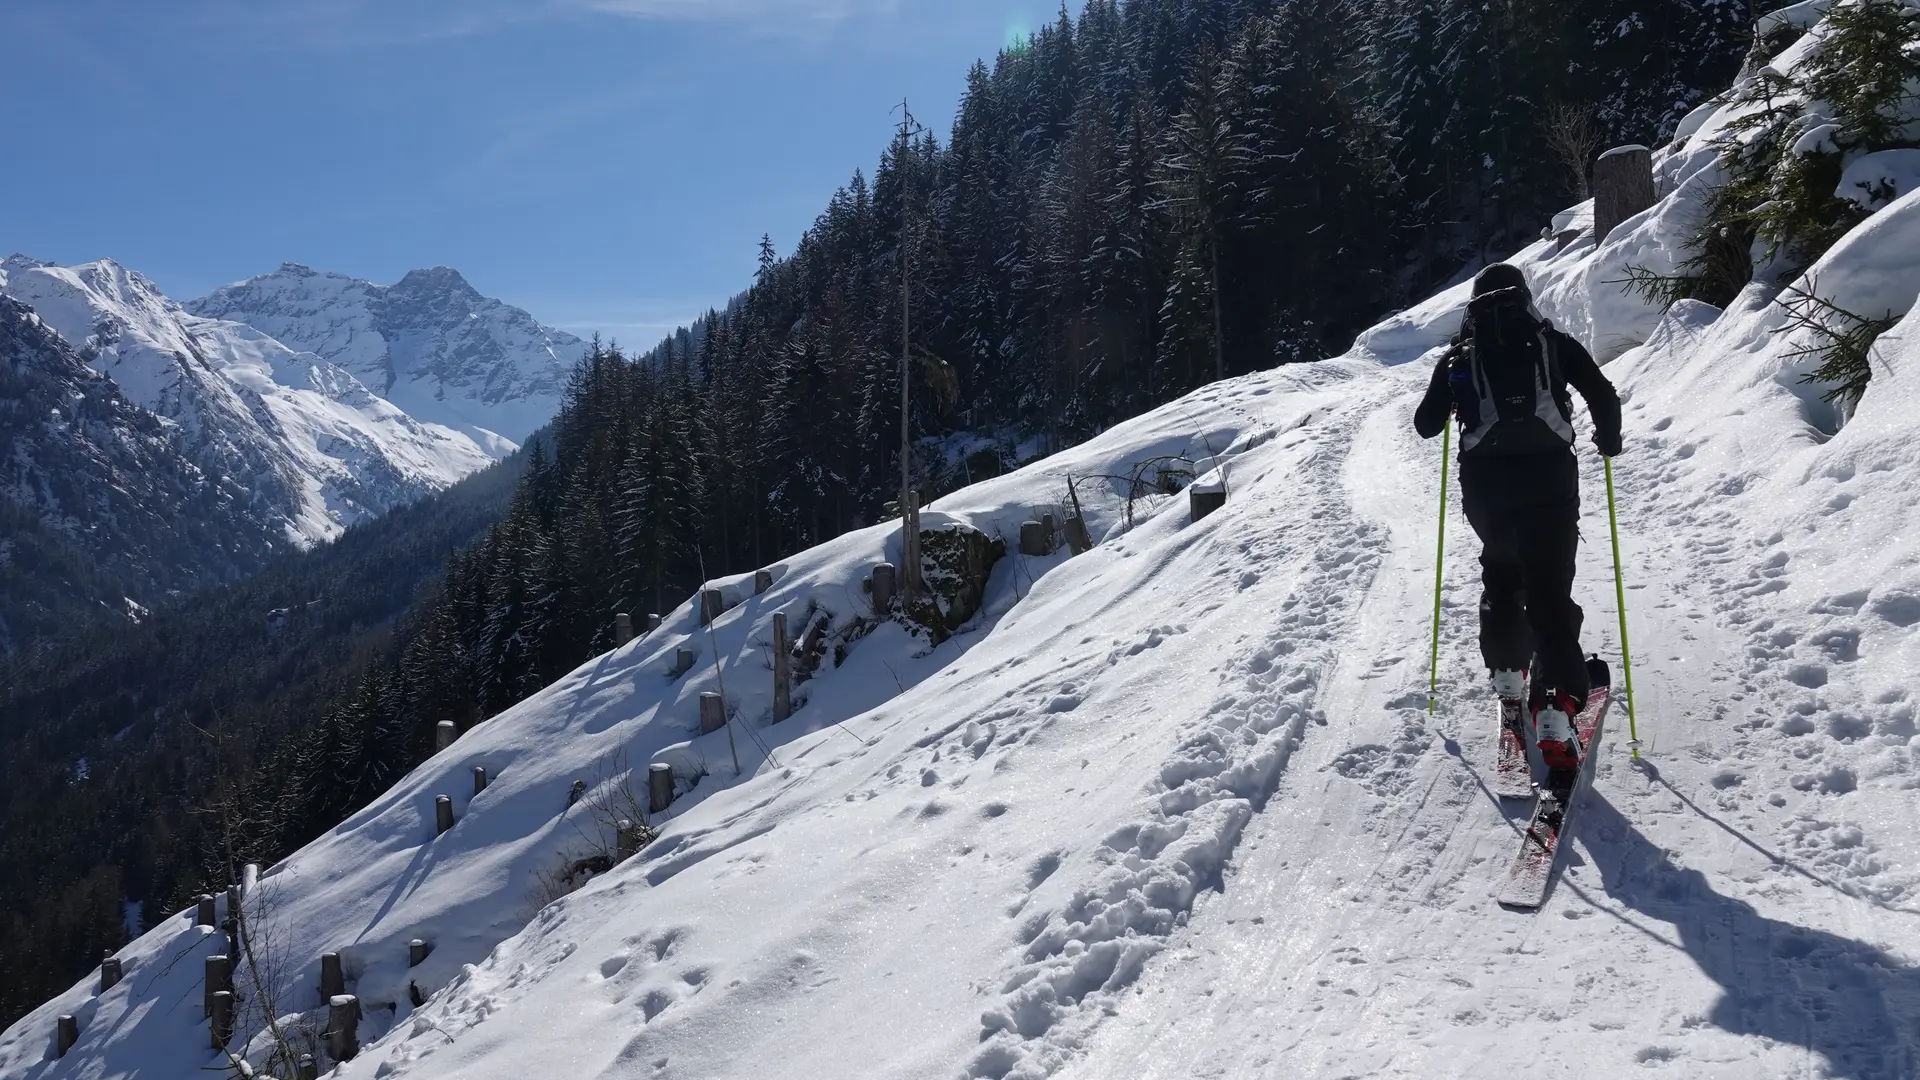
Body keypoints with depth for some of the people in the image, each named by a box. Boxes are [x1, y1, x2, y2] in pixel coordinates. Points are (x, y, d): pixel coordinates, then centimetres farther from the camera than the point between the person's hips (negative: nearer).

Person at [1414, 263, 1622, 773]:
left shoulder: (1460, 356, 11)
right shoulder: (1553, 343, 9)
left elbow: (1426, 424, 12)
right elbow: (1603, 396, 2)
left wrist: (1449, 397, 33)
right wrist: (1608, 439, 21)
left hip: (1485, 482, 1)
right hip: (1549, 475, -1)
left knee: (1500, 572, 27)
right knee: (1550, 589, -3)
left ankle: (1507, 670, 30)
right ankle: (1555, 706, -18)